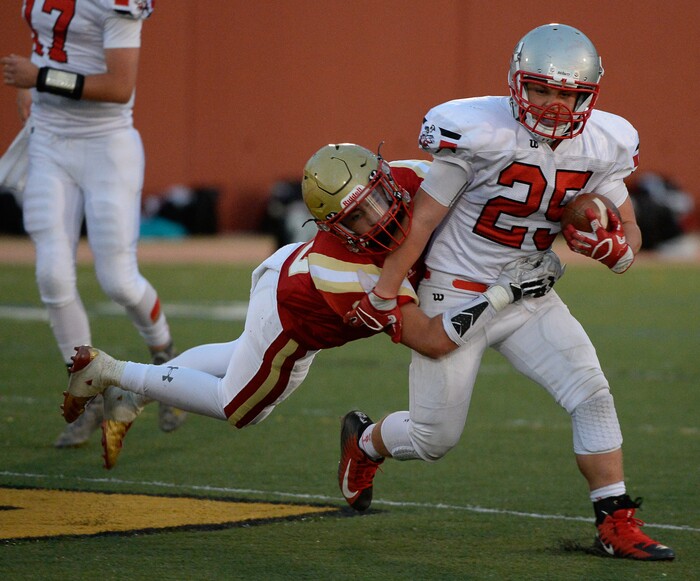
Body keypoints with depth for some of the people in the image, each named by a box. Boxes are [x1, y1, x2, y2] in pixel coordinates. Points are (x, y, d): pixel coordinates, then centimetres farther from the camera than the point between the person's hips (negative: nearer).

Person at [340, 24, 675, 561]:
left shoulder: (600, 149, -6)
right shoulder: (481, 134, -22)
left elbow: (630, 235, 6)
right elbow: (423, 219, -13)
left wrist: (614, 247, -19)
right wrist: (383, 296, -9)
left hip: (530, 298, 4)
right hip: (456, 294, -4)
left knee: (593, 395, -14)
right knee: (433, 439, 4)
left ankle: (616, 525, -5)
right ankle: (365, 441, 38)